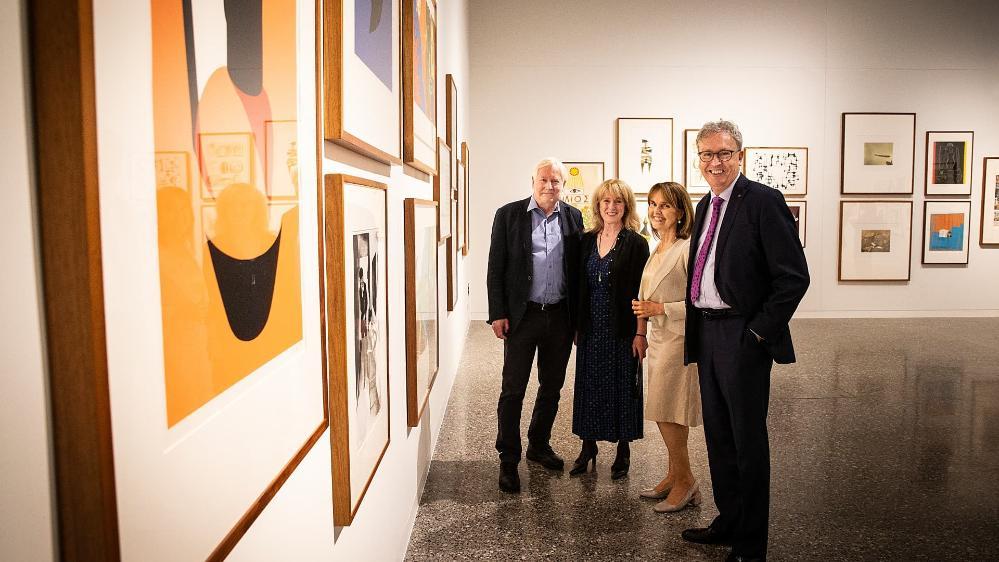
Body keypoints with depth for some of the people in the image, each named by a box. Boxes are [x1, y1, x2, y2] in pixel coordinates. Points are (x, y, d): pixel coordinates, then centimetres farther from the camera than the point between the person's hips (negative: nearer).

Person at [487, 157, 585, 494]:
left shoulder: (573, 218, 6)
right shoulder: (509, 215, -2)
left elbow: (578, 268, 8)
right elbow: (496, 268, -3)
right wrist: (498, 314, -8)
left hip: (560, 315, 4)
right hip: (522, 314, -3)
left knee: (552, 387, 15)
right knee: (513, 389, 0)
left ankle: (539, 445, 34)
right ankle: (508, 460, 12)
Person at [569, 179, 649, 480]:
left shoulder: (636, 243, -7)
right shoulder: (586, 241, 7)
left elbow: (641, 291, -10)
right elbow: (580, 286, 10)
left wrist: (640, 333, -14)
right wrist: (577, 326, 8)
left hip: (622, 329, -4)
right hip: (591, 329, 4)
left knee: (622, 387, 6)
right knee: (589, 386, 11)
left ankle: (623, 450, 21)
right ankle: (588, 446, 24)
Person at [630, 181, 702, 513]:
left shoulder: (689, 248, -14)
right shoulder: (658, 250, 14)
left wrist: (659, 308, -18)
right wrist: (641, 333, 14)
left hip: (678, 339, -9)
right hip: (657, 337, 9)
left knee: (666, 412, -4)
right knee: (664, 413, 12)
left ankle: (685, 482, 11)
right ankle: (674, 476, 24)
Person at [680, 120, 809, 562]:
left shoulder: (763, 201, -12)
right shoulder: (705, 205, 12)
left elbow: (794, 277, -15)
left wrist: (759, 332, -15)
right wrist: (695, 334, 11)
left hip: (743, 338, -8)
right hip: (705, 334, 8)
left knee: (747, 441, 4)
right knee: (717, 437, 18)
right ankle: (728, 521, 35)